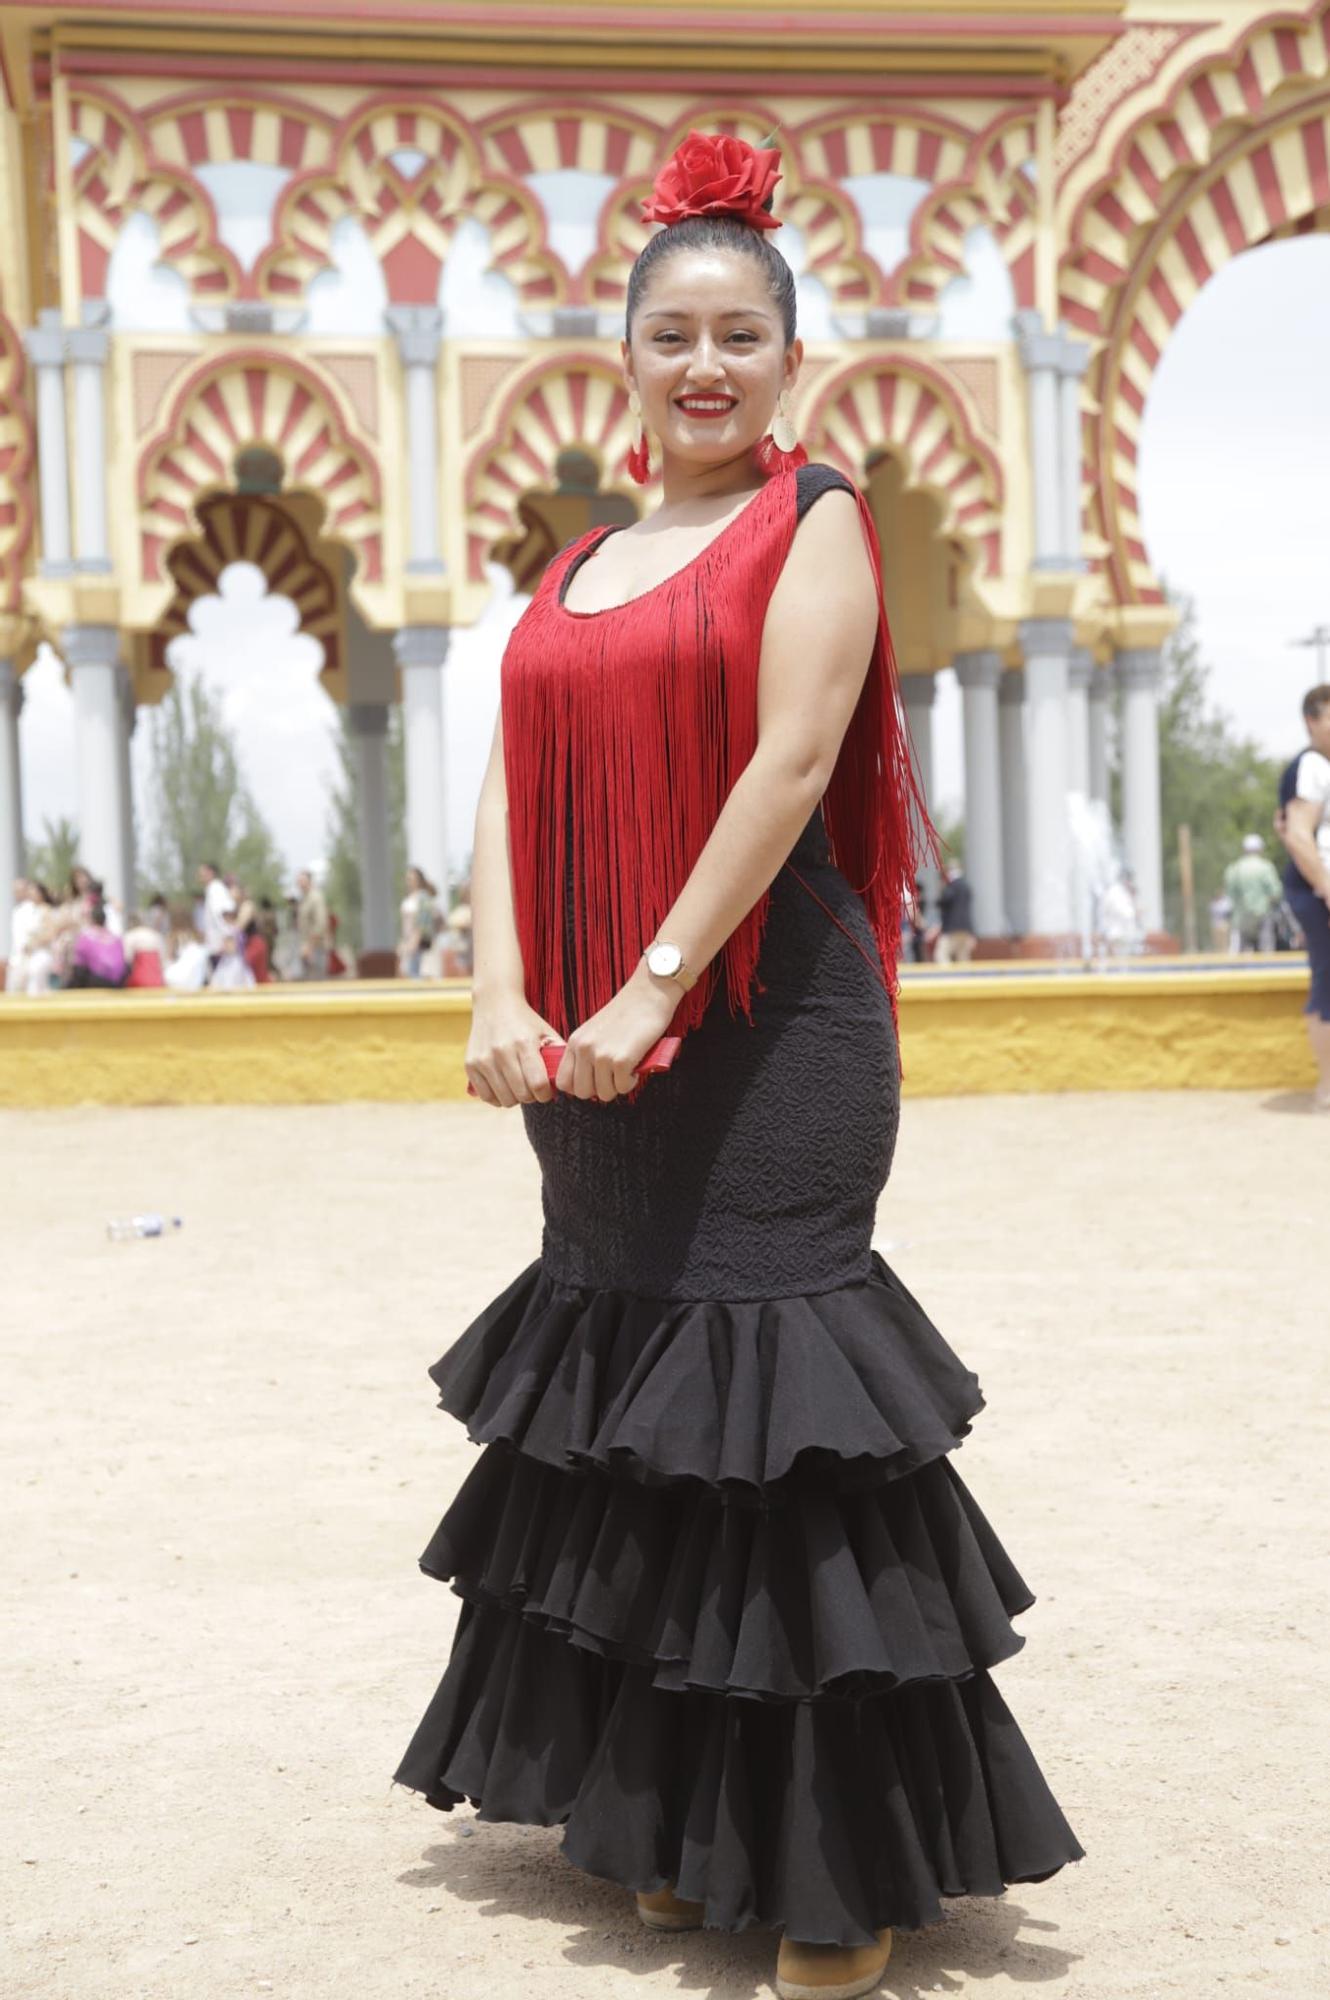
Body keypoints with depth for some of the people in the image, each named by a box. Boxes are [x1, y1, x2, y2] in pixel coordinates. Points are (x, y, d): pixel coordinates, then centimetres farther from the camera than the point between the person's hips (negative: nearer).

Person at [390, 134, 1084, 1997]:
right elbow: (512, 797, 9)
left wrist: (657, 990, -19)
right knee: (630, 1397, 11)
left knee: (767, 1395, -6)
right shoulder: (577, 571, 16)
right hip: (595, 1059, 7)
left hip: (765, 1024, -6)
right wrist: (501, 1000, -7)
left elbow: (791, 761, -14)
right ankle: (679, 1824, 26)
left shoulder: (815, 520, -1)